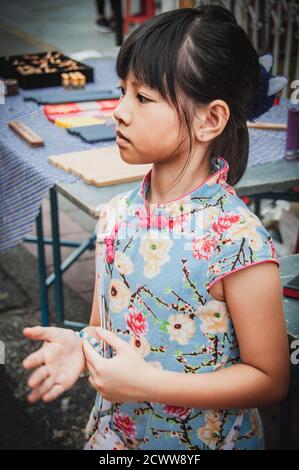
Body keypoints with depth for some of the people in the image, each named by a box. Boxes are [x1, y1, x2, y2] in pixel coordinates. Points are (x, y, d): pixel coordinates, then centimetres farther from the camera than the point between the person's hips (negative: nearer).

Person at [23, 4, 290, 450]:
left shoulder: (239, 241, -25)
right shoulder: (116, 215, -7)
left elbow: (270, 379, -18)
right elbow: (104, 325, 5)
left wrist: (147, 382, -25)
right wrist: (78, 347, -18)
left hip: (205, 440, -4)